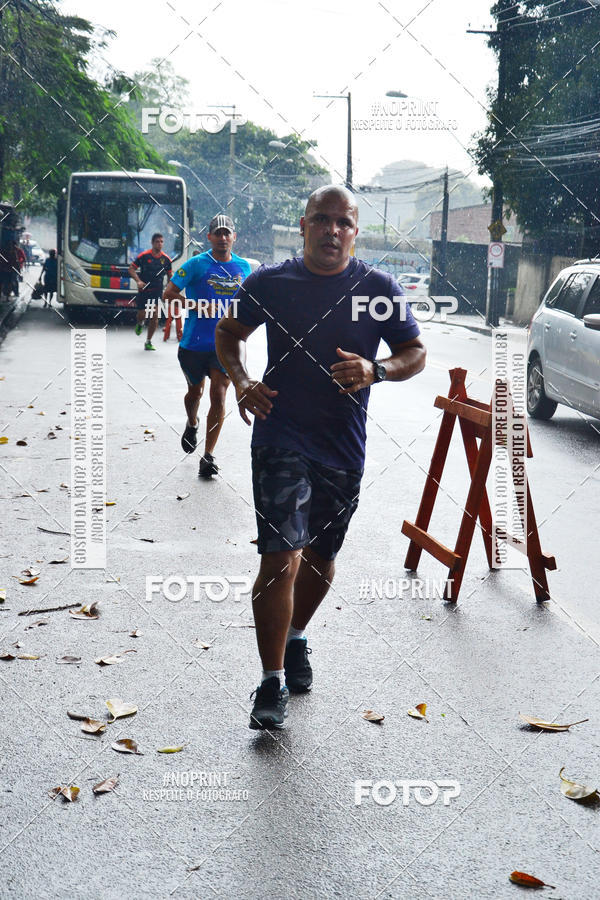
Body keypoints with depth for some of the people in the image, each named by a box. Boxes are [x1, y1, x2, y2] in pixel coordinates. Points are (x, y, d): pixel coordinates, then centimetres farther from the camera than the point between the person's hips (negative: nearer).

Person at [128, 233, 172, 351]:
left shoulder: (165, 259, 2)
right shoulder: (144, 256, -7)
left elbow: (170, 274, 14)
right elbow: (131, 269, -2)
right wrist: (138, 281, -17)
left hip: (157, 292, 2)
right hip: (144, 289, -2)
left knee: (154, 316, -6)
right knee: (142, 314, 1)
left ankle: (148, 342, 7)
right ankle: (140, 324, 41)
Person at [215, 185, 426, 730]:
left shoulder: (379, 288, -1)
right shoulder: (268, 283, -1)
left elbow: (415, 353, 4)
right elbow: (230, 333, 15)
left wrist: (376, 370, -17)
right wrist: (241, 380, -4)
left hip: (344, 446, 2)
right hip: (280, 437, -2)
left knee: (321, 556, 17)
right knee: (281, 558, -12)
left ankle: (296, 638, 44)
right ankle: (273, 682, -2)